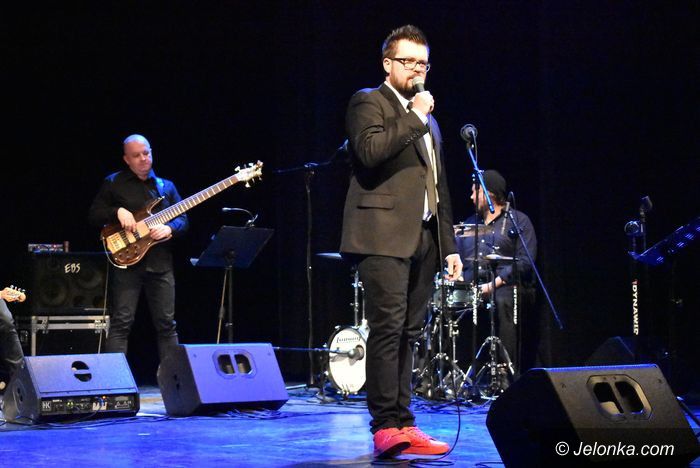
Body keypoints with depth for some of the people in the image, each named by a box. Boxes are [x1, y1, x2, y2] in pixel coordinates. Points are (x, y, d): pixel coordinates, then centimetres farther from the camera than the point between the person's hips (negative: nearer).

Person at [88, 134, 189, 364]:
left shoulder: (166, 186, 16)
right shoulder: (113, 183, 6)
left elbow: (183, 219, 13)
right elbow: (94, 215, 4)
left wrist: (169, 228, -9)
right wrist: (117, 212, -14)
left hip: (161, 264, 3)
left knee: (166, 323, 6)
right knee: (121, 322, -8)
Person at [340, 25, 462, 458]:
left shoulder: (429, 122, 26)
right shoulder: (368, 102, 3)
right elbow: (369, 150, -17)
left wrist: (449, 244, 20)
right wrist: (414, 116, -9)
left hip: (424, 239, 7)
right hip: (385, 235, -7)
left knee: (408, 334, 4)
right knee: (388, 328, -14)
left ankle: (400, 426, 5)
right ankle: (389, 425, -15)